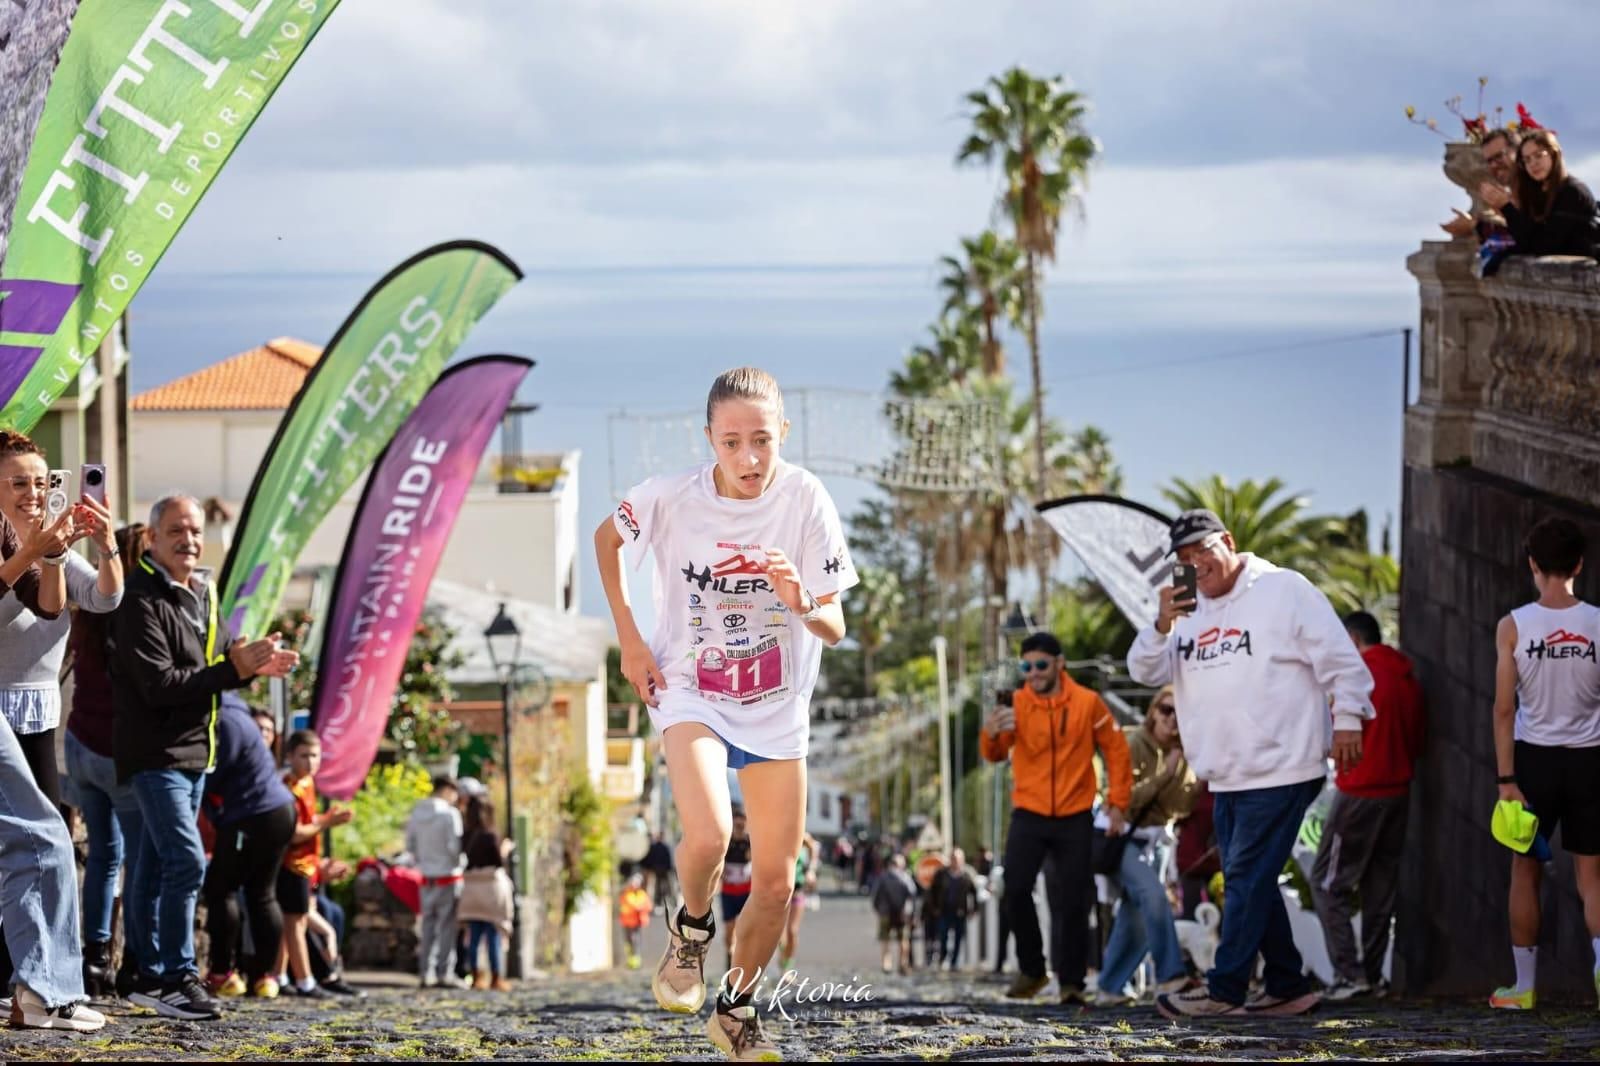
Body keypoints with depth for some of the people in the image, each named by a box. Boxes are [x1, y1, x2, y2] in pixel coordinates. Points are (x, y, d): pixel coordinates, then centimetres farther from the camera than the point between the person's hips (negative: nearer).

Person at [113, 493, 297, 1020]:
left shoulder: (203, 595, 11)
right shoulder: (141, 602, -17)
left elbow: (221, 655, 21)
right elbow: (159, 685, -23)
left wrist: (254, 663, -2)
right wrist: (235, 669, -25)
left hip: (194, 752, 9)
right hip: (155, 753, -9)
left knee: (157, 864, 14)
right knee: (186, 861, -17)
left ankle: (151, 975, 18)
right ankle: (178, 978, -15)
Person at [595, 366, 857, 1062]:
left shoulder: (804, 499, -17)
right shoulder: (672, 499, -18)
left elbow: (834, 630, -13)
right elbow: (606, 538, 6)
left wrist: (802, 603, -35)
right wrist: (628, 638, 1)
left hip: (778, 709, 2)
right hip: (690, 693, -2)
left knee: (775, 881, 6)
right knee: (708, 835, -29)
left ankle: (737, 1010, 31)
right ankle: (691, 929, 5)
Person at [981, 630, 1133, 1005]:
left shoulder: (1087, 703, -3)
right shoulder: (1016, 704, -2)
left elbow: (1116, 751, 5)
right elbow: (996, 754, -10)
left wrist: (1118, 803, 0)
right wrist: (991, 734, -33)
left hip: (1074, 818, 0)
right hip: (1029, 815, 1)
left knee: (1073, 902, 0)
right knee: (1015, 890, -11)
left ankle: (1072, 982, 7)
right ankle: (1031, 968, 7)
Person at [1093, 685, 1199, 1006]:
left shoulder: (1180, 754, 6)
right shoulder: (1133, 744, -12)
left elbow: (1181, 807, -3)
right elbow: (1126, 798, -20)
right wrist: (1165, 773, -23)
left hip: (1150, 841, 8)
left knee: (1134, 916, 8)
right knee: (1152, 893, -27)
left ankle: (1109, 989, 19)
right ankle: (1170, 977, -32)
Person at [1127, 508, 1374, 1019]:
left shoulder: (1283, 590, -5)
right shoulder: (1190, 611, 15)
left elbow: (1339, 657, -7)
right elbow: (1146, 671, 8)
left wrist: (1347, 717, -13)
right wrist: (1161, 626, -10)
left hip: (1281, 770, -8)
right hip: (1226, 778, 8)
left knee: (1248, 878, -9)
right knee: (1248, 882, 10)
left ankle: (1225, 989, -7)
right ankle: (1288, 986, 17)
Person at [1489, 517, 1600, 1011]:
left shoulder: (1514, 627, -7)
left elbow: (1504, 708, -9)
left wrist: (1506, 779, -6)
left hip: (1535, 757, -1)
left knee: (1525, 870, 11)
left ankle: (1524, 985, 16)